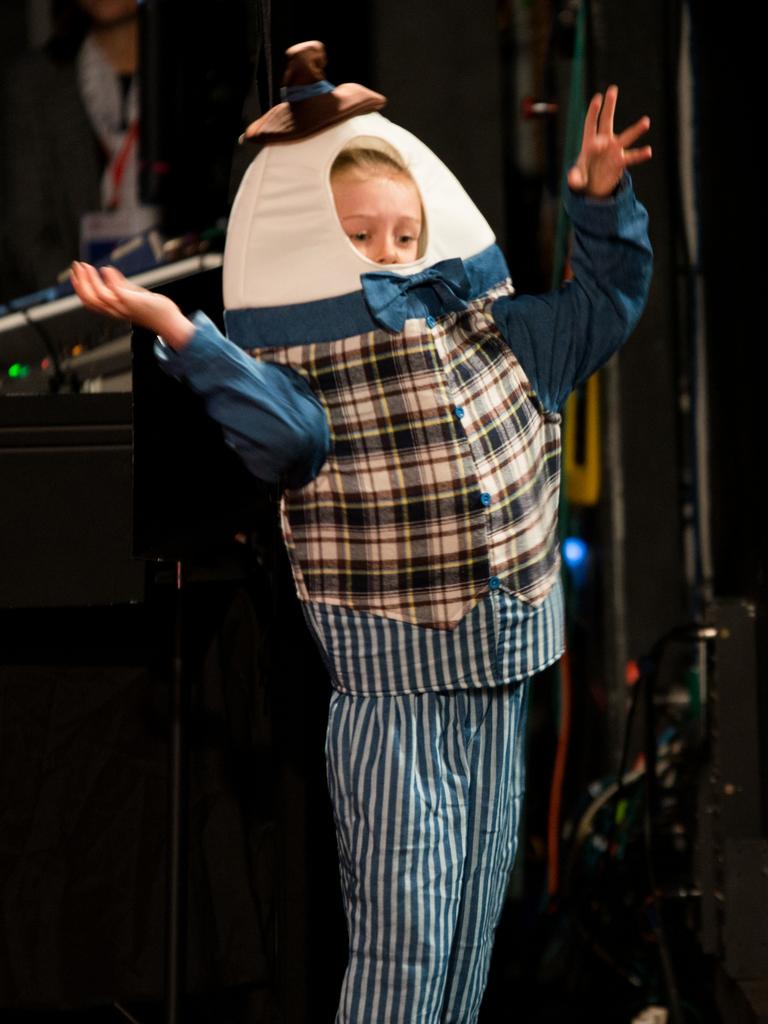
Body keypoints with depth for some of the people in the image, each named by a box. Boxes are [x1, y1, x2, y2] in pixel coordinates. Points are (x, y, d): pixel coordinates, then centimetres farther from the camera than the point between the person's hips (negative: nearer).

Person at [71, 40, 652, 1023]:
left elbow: (605, 299, 16)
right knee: (402, 933, -8)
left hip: (500, 674, 6)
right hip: (391, 685, -6)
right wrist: (181, 334, -40)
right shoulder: (303, 363, -7)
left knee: (473, 922, 14)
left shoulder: (492, 333, 9)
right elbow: (279, 425, -28)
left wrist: (602, 199, 0)